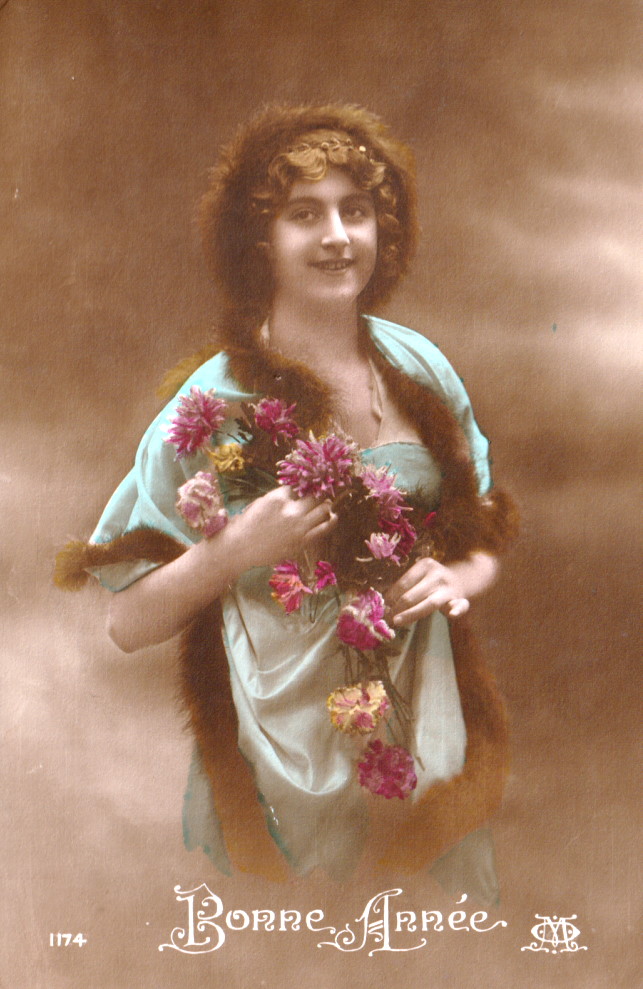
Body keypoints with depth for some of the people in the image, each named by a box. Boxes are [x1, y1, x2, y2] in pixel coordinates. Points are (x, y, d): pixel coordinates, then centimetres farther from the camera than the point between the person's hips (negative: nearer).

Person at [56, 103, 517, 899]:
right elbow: (127, 625, -12)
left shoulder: (417, 366, -3)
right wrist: (236, 550, -26)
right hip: (287, 747, -4)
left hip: (425, 733, 4)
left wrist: (454, 580, -11)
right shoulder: (217, 399, -15)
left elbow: (482, 540, 9)